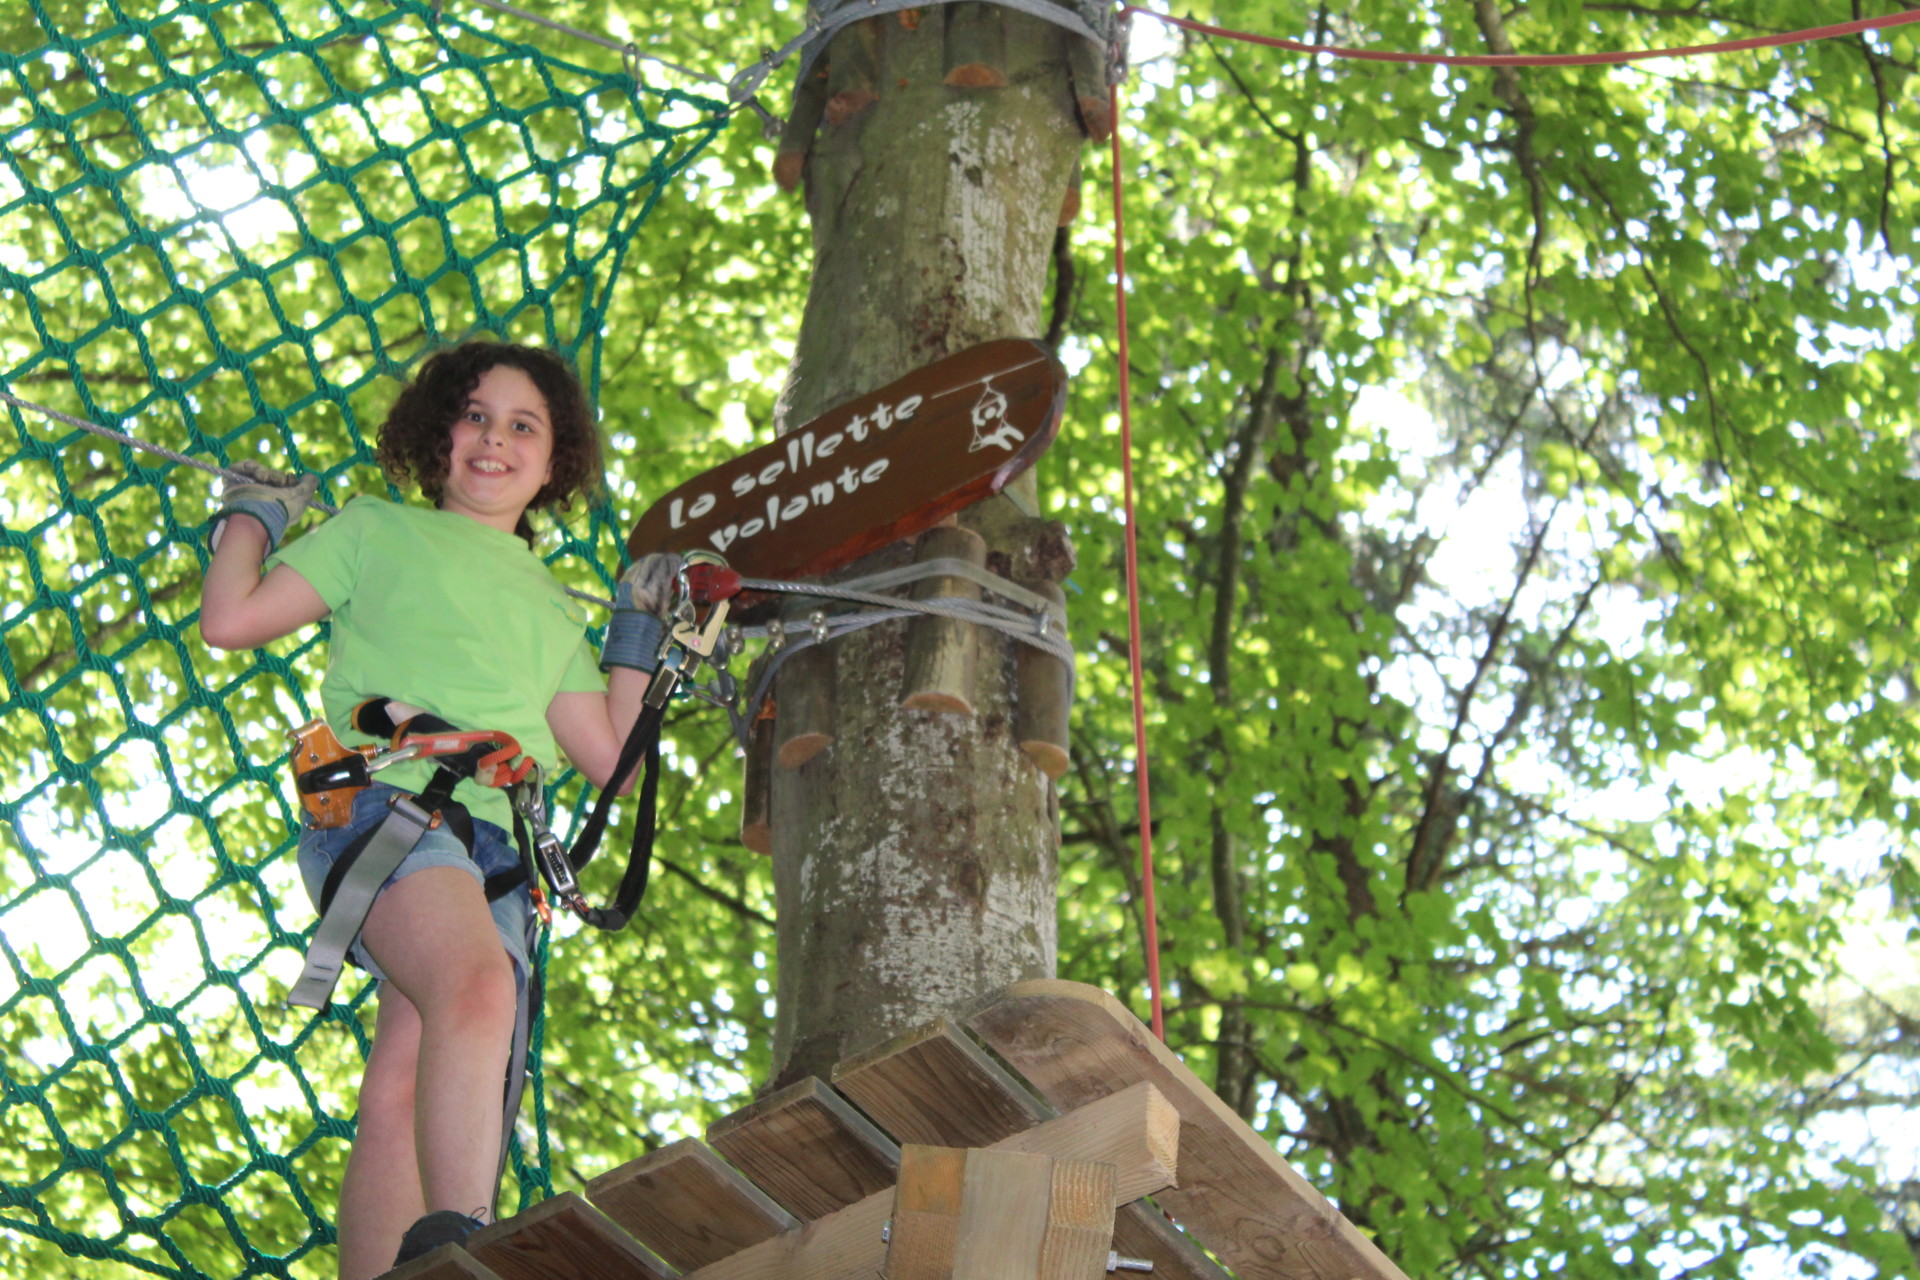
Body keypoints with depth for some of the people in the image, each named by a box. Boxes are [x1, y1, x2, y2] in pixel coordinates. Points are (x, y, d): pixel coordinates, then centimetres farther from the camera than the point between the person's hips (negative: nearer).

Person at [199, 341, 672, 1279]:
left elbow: (611, 760, 27)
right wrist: (255, 513, 25)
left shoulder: (550, 610, 34)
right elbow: (231, 621, 12)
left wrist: (639, 628, 29)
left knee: (401, 1098, -13)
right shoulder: (379, 531, 22)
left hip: (499, 856, 5)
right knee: (479, 988, -35)